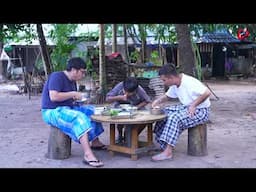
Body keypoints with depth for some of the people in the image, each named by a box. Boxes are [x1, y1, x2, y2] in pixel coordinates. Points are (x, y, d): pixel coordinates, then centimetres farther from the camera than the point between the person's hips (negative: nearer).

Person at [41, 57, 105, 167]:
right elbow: (53, 97, -28)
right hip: (53, 111, -10)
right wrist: (73, 94, -20)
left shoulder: (72, 81, 12)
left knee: (92, 111, 6)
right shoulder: (57, 77, -16)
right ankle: (88, 155, -42)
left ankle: (95, 142, 11)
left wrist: (76, 98, 1)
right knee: (79, 117, -33)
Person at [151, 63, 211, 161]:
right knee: (165, 112, 1)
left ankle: (167, 152, -28)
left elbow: (207, 92, -30)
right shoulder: (175, 85, 4)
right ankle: (162, 144, 0)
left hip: (200, 110, -10)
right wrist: (158, 101, -3)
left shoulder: (189, 82, -24)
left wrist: (193, 105, -29)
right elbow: (167, 96, 17)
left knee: (175, 117, -28)